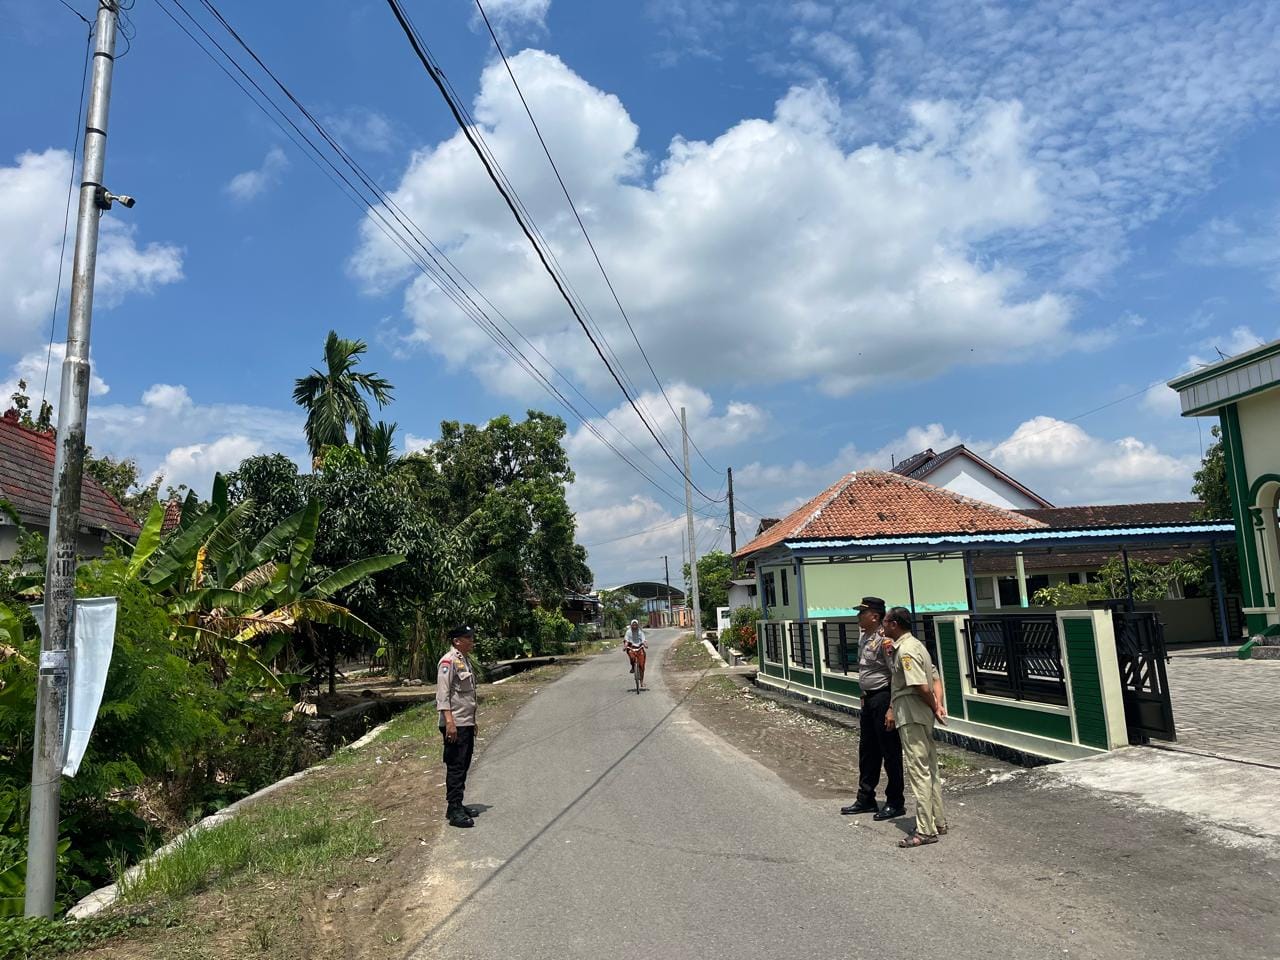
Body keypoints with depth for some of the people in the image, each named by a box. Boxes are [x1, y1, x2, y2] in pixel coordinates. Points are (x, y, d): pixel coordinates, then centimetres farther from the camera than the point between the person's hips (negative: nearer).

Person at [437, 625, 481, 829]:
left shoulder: (466, 660, 16)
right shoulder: (448, 661, -13)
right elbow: (442, 693, -19)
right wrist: (449, 721, -25)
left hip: (467, 722, 10)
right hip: (455, 724, -10)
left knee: (464, 765, 14)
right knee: (455, 766, -6)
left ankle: (458, 805, 24)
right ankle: (454, 811, -2)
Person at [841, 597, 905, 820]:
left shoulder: (884, 639, -20)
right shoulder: (864, 637, 10)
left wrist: (892, 708, -24)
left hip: (883, 699, -10)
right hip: (868, 699, 10)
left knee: (890, 753, 2)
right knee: (867, 751, 17)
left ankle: (895, 803, 15)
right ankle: (865, 799, 29)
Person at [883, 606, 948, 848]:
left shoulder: (905, 650, -18)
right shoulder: (915, 645, 15)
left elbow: (922, 687, -24)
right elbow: (935, 678, 15)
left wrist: (934, 708, -9)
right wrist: (938, 705, 4)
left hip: (912, 718, -10)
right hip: (923, 717, 10)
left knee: (919, 771, -6)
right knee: (930, 769, 16)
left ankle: (925, 830, -1)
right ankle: (938, 822, 26)